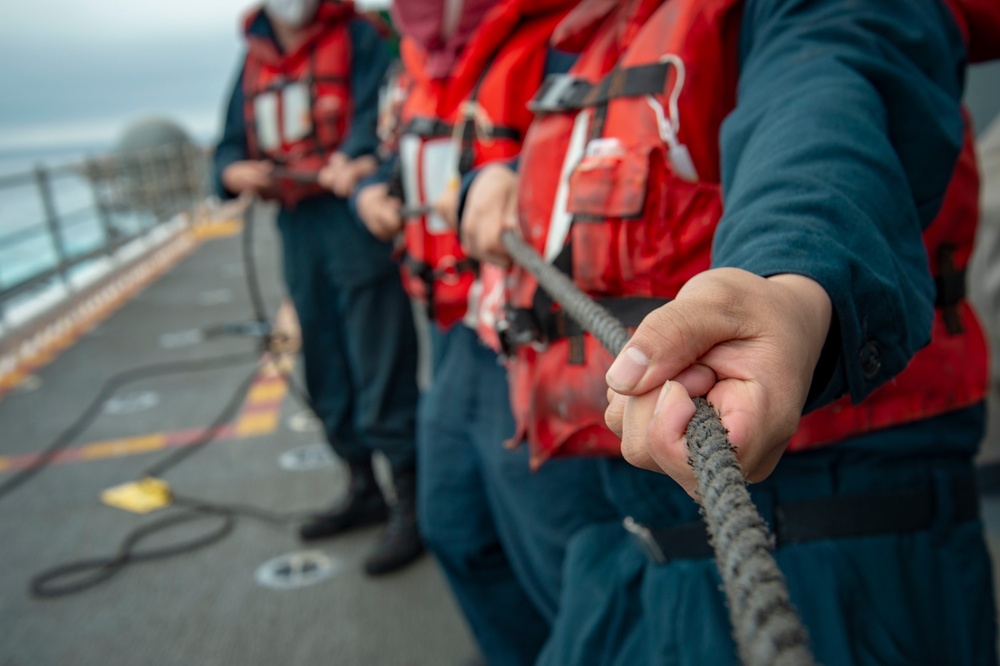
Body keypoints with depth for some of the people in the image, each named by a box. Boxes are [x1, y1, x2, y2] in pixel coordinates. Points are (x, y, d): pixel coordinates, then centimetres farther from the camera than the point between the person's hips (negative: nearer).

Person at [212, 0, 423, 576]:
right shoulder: (254, 59, 17)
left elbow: (374, 114, -19)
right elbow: (232, 146, 17)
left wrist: (353, 162, -40)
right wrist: (236, 172, -6)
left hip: (354, 220, -7)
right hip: (295, 230, 7)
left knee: (380, 371, -6)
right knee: (326, 377, 15)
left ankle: (411, 505, 9)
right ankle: (364, 490, 33)